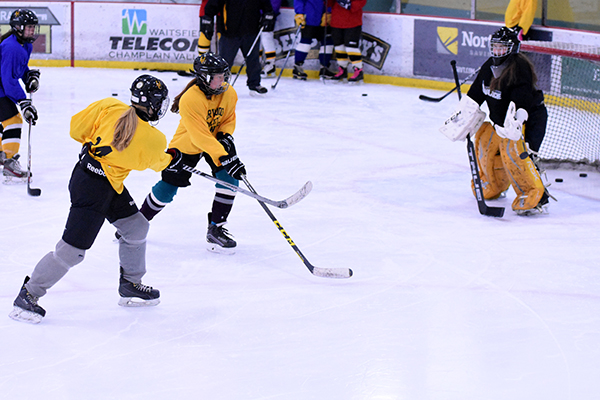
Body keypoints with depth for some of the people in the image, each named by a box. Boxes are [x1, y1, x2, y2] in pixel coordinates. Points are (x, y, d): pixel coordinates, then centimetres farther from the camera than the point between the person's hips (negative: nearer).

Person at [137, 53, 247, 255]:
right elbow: (201, 136, -37)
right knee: (168, 188, -2)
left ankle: (215, 229, -5)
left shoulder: (229, 94, -14)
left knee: (230, 178, -17)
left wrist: (225, 135, -18)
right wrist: (223, 158, -44)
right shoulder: (190, 100, -33)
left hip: (216, 140, 5)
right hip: (186, 145, -5)